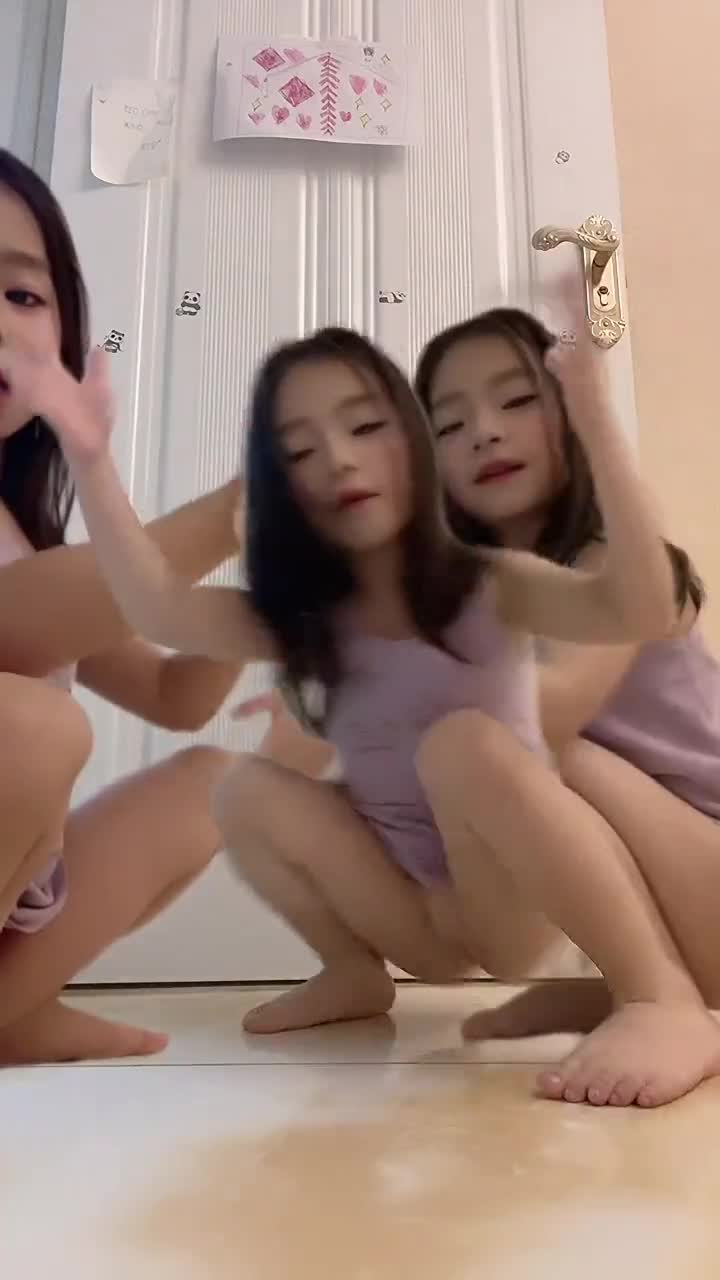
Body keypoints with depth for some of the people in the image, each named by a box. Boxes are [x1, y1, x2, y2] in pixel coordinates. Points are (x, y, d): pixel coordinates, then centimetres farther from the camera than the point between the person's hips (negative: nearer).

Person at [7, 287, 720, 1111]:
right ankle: (355, 976, 5)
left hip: (519, 900, -4)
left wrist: (593, 420, -37)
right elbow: (158, 611, -17)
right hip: (414, 912, 4)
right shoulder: (306, 622, 0)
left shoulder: (493, 587, -9)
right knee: (245, 790, -13)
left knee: (465, 743, -32)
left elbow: (643, 609, -28)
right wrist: (89, 456, -29)